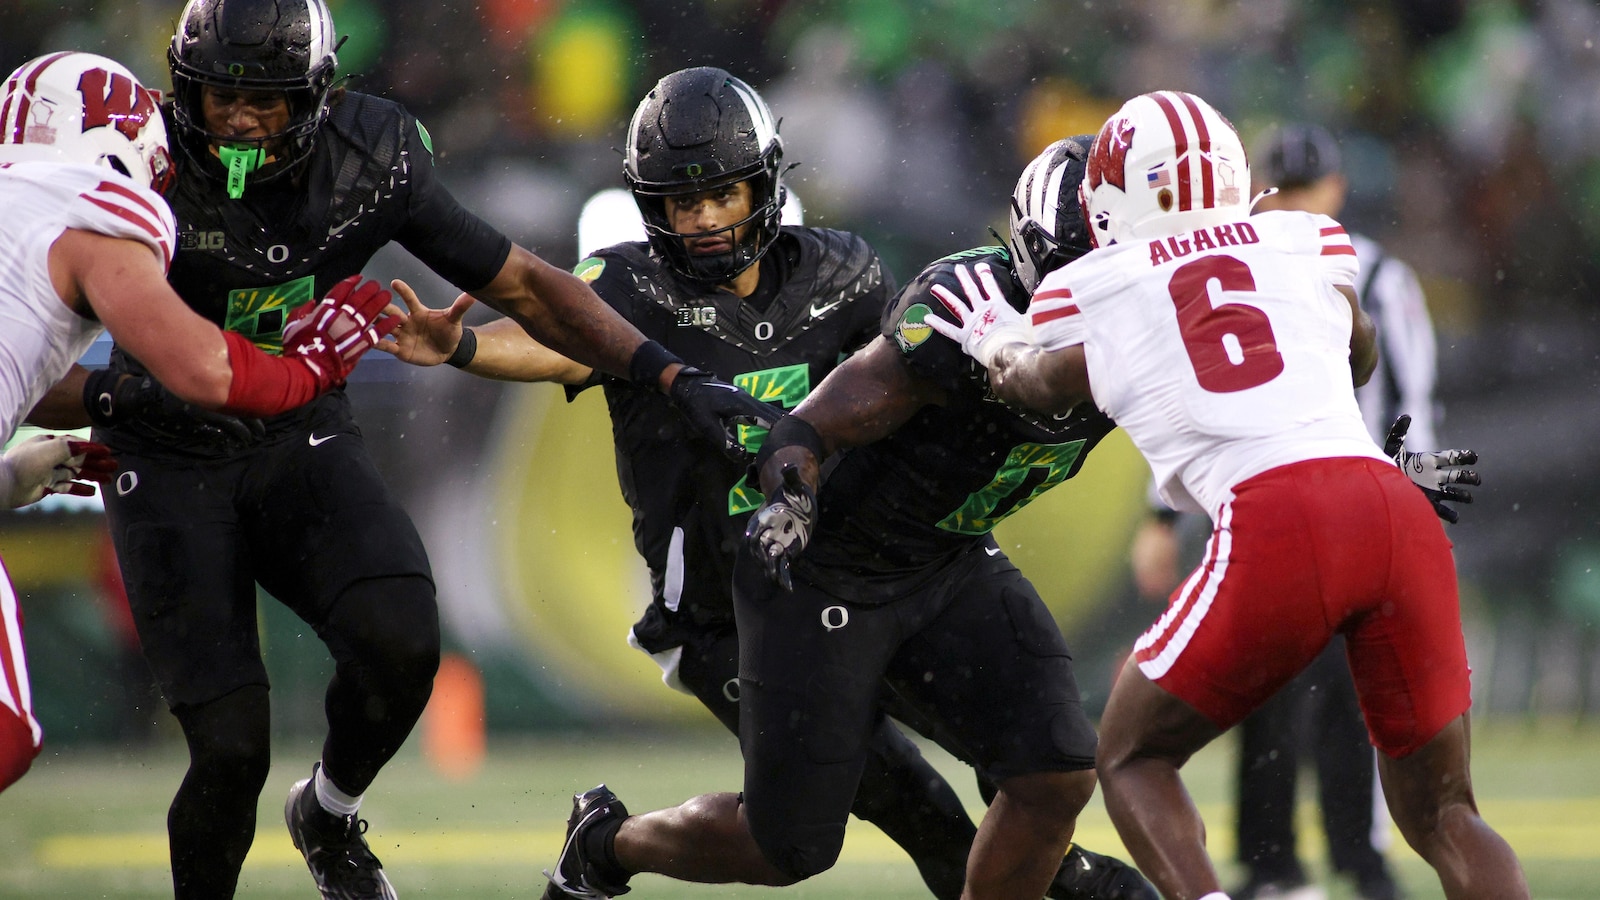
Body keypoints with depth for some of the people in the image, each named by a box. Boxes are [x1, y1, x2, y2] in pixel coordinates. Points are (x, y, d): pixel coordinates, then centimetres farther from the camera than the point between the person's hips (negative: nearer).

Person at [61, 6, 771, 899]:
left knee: (400, 643, -25)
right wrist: (85, 394, -26)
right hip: (171, 468, -2)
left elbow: (520, 285, -3)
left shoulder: (372, 162, -12)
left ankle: (330, 816, 7)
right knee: (232, 750, -14)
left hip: (302, 441, 2)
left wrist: (674, 374, -11)